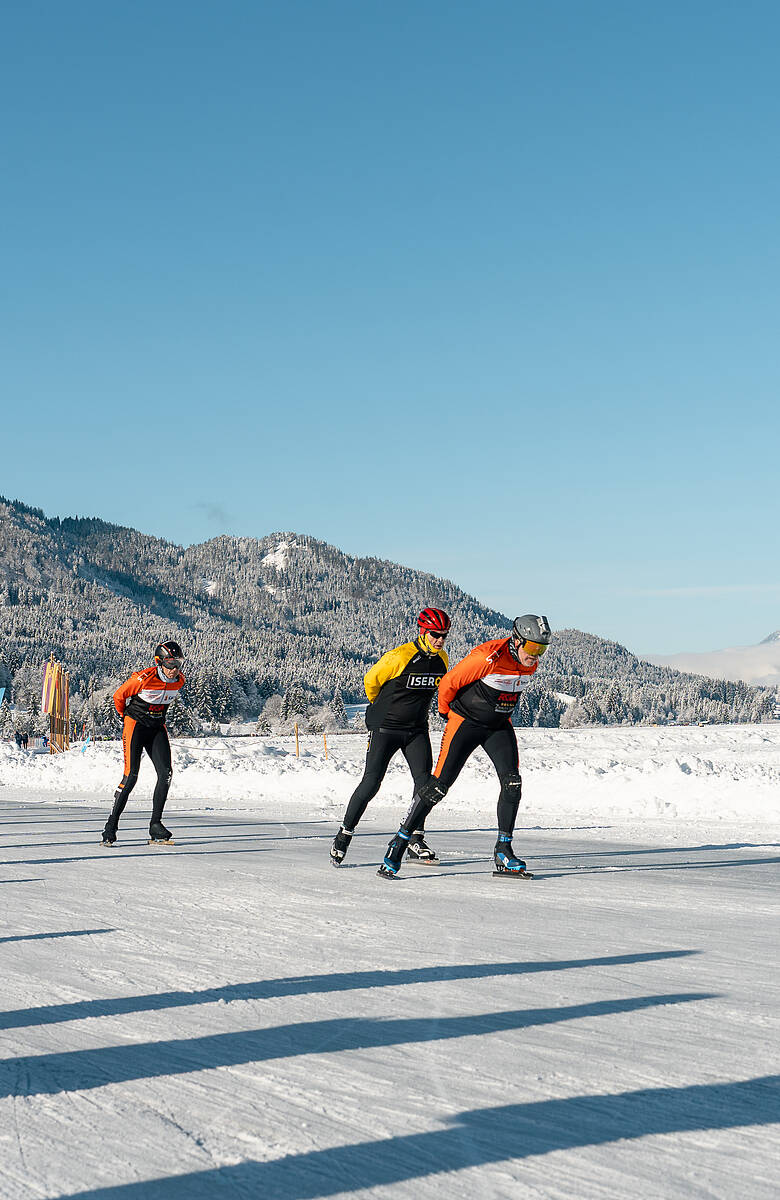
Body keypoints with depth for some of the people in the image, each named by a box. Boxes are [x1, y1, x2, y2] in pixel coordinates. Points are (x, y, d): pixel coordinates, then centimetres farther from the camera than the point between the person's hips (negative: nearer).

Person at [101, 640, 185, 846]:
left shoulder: (179, 680, -4)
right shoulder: (144, 678, -21)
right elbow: (119, 696, -5)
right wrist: (126, 717, 9)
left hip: (157, 728, 5)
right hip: (135, 725, -5)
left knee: (166, 773, -11)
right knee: (131, 776, -13)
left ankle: (155, 824, -4)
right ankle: (111, 826, -2)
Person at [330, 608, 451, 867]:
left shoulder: (442, 659, 0)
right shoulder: (399, 657, -20)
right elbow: (371, 681, -4)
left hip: (416, 729, 5)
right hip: (385, 728, -5)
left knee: (424, 780, -8)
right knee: (371, 782, -8)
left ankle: (415, 840, 2)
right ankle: (344, 835, 6)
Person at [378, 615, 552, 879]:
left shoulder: (530, 664, -3)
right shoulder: (487, 657, -26)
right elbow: (449, 683, -14)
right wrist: (446, 713, 2)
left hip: (499, 726, 6)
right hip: (465, 721, -6)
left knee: (512, 783, -10)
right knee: (440, 784, -11)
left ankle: (503, 853, -1)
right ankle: (399, 842, -1)